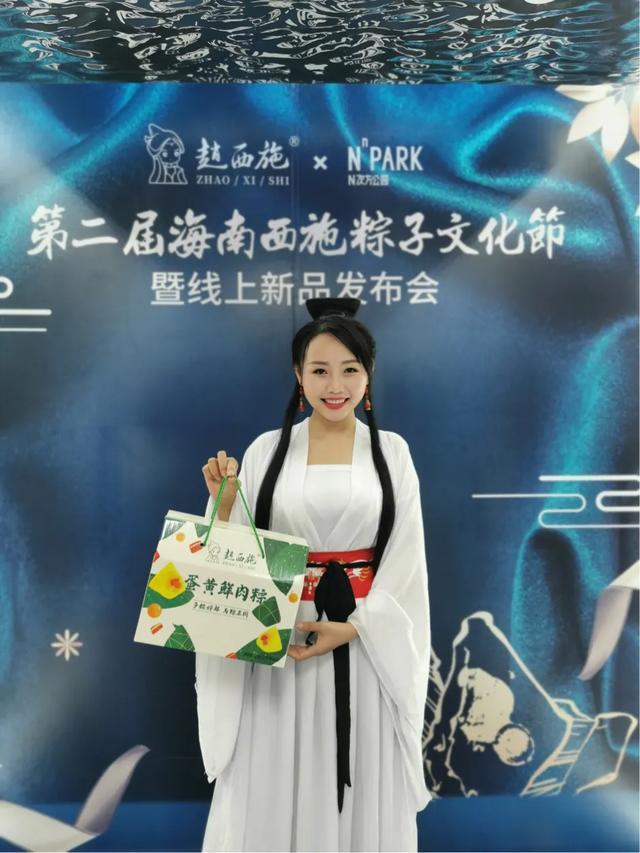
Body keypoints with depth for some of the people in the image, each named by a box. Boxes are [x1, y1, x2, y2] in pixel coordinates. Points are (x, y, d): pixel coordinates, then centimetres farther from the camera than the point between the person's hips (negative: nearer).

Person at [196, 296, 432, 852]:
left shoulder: (391, 451, 0)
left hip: (369, 638, 0)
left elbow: (405, 559, -2)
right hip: (279, 634, 0)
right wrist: (223, 504, -14)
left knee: (362, 780, 12)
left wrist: (351, 627, -13)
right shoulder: (267, 449, -1)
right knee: (275, 780, 11)